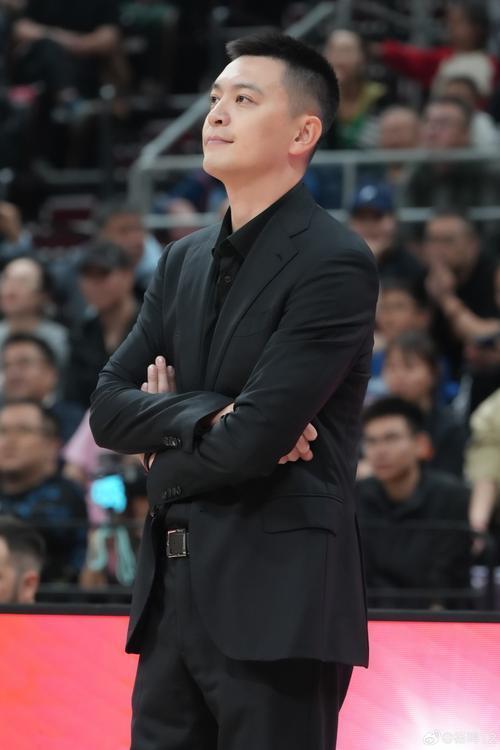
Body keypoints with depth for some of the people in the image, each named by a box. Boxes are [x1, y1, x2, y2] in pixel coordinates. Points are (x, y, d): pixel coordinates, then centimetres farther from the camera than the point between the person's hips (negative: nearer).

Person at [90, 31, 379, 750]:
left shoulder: (336, 265, -9)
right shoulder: (184, 261, 16)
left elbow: (252, 441, -17)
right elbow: (107, 408, 8)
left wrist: (163, 433, 2)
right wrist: (204, 417, -11)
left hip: (278, 604, -7)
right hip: (173, 595, 7)